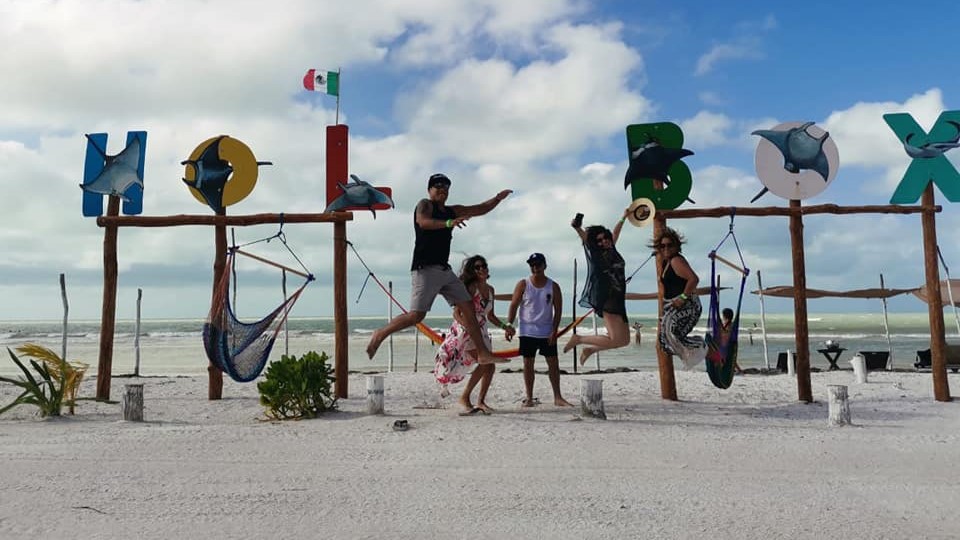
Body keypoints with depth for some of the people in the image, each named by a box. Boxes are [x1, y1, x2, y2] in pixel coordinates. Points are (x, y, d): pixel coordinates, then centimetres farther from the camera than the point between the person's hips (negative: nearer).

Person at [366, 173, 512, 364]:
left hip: (445, 270, 8)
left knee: (468, 308, 1)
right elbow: (423, 222, -24)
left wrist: (497, 198, 9)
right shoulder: (425, 204, -1)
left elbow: (481, 209, 26)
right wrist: (448, 223, -39)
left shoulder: (453, 210, 20)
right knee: (416, 315, -13)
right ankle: (381, 334, 8)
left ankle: (483, 354, 3)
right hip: (426, 269, -8)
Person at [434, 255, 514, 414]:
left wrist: (504, 327, 8)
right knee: (485, 363, -19)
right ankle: (464, 397, -7)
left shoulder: (490, 289, 9)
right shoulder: (470, 287, -12)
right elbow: (457, 313, -17)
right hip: (464, 330, -7)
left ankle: (481, 401, 15)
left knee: (490, 367, 0)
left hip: (481, 331, 7)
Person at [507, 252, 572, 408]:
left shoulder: (553, 286, 1)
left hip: (547, 332, 1)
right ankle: (529, 398, 11)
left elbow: (558, 310, 0)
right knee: (528, 364, 3)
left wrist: (554, 331, -9)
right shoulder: (523, 284, -1)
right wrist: (509, 324, -14)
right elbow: (514, 305, -2)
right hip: (527, 331, -1)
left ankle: (557, 397, 9)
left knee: (553, 363, 1)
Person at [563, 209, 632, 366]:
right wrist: (576, 227, -38)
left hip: (617, 301, 8)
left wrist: (623, 217, 43)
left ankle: (589, 350, 26)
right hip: (606, 300, -8)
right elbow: (584, 237, -20)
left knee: (624, 340, 12)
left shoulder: (611, 250, 14)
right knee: (616, 340, -16)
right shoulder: (595, 253, -4)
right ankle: (578, 339, 0)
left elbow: (615, 232, 31)